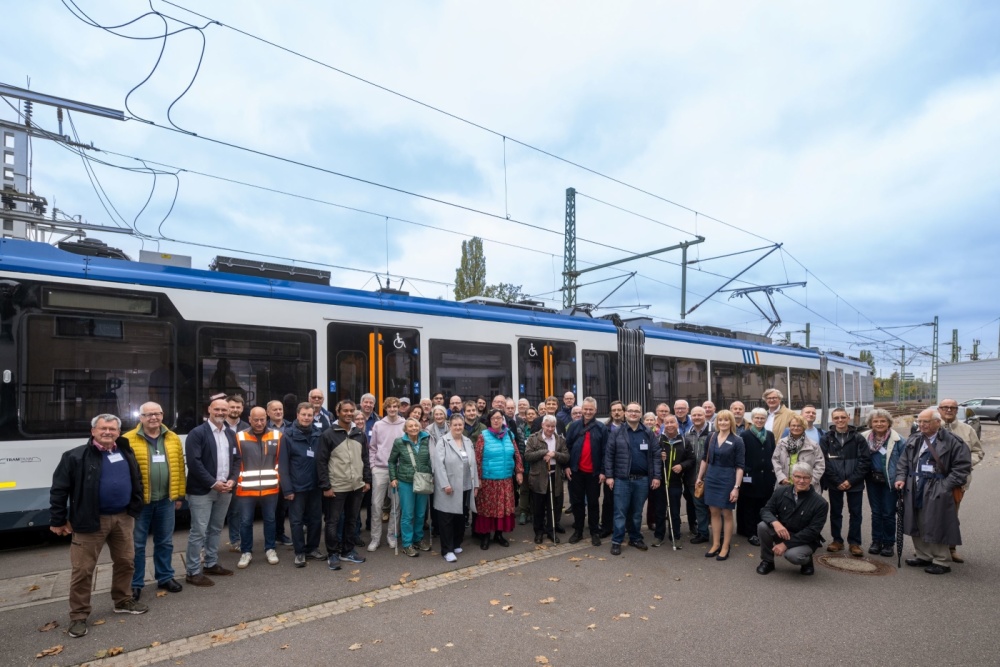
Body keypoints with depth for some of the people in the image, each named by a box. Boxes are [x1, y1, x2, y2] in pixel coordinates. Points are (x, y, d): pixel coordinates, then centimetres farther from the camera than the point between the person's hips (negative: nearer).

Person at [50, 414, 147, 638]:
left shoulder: (126, 453, 6)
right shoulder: (76, 457, -9)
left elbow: (137, 482, 16)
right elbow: (59, 489, -6)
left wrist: (135, 509, 13)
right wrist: (58, 520, -5)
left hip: (123, 517, 5)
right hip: (92, 520, -5)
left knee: (126, 562, 14)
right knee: (83, 568, 3)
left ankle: (123, 601, 32)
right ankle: (78, 615, 18)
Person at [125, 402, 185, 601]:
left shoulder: (173, 439, 5)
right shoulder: (128, 440, -7)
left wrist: (180, 495, 8)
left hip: (166, 500, 4)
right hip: (139, 501, -3)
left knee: (165, 542, 15)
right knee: (137, 544, 8)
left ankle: (165, 577, 29)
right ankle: (135, 584, 22)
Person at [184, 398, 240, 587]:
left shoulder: (231, 434, 13)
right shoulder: (197, 433, -8)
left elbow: (236, 460, 14)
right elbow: (194, 462, -16)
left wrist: (232, 480, -3)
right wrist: (213, 483, -17)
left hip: (225, 490, 6)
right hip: (202, 491, -6)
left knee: (215, 529, 15)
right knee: (199, 532, -2)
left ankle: (211, 564, 27)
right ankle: (193, 572, 8)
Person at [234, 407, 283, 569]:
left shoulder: (277, 436, 2)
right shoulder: (240, 437, -4)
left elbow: (281, 460, 9)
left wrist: (278, 479, 6)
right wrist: (236, 481, -3)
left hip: (270, 488, 1)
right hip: (246, 489, -1)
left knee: (270, 520, 13)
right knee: (245, 522, 8)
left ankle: (270, 549, 28)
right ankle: (246, 552, 25)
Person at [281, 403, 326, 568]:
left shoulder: (319, 433, 1)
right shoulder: (288, 435, -8)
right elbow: (283, 464, -9)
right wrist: (287, 488, -12)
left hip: (315, 485, 3)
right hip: (297, 486, -3)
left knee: (316, 519, 13)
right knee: (297, 520, 7)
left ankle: (313, 548, 28)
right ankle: (300, 552, 20)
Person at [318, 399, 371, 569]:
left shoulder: (360, 434, 6)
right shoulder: (329, 434, -9)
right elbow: (321, 462, -9)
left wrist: (367, 480, 7)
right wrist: (325, 486, -12)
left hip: (357, 486, 5)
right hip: (336, 487, -5)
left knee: (352, 520, 15)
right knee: (333, 522, 5)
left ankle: (347, 551, 28)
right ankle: (333, 554, 19)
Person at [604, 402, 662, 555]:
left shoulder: (649, 434, 4)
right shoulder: (616, 433, -1)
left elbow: (656, 455, 3)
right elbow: (609, 455, -1)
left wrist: (656, 476, -2)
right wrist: (609, 475, -7)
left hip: (642, 479, 2)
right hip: (622, 479, -2)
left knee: (637, 512, 14)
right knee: (620, 512, 2)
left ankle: (635, 538, 28)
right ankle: (616, 541, 11)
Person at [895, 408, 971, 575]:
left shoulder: (952, 441, -8)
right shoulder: (914, 440, 10)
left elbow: (963, 466, -10)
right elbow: (903, 462, 15)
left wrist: (945, 486, -14)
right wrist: (901, 478, 1)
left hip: (937, 493, -6)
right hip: (914, 491, 6)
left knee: (936, 528, 0)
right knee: (917, 526, 14)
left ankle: (941, 562, 14)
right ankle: (924, 556, 28)